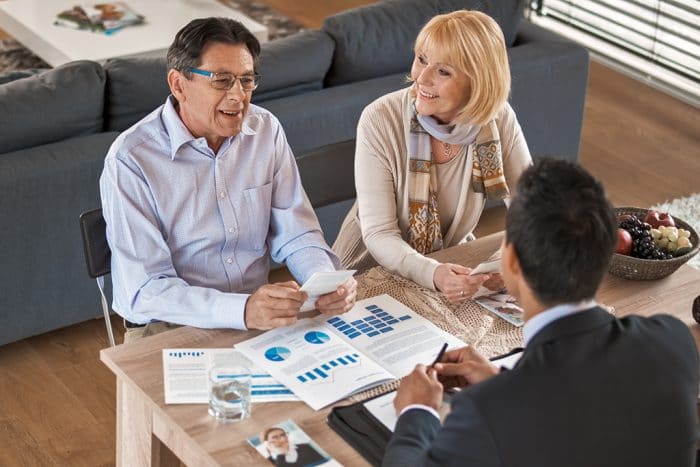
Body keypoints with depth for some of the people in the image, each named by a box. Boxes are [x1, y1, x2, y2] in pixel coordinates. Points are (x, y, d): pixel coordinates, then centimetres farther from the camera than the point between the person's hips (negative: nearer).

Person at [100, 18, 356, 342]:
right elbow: (147, 291, -21)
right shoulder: (130, 160, -16)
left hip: (261, 312, 4)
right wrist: (244, 310, -36)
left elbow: (295, 234, 1)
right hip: (168, 327, -4)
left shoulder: (266, 130, 0)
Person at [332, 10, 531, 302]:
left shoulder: (499, 119, -12)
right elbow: (379, 235, -21)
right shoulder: (379, 120, -21)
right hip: (373, 270, -2)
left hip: (451, 262, 2)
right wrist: (433, 274, -40)